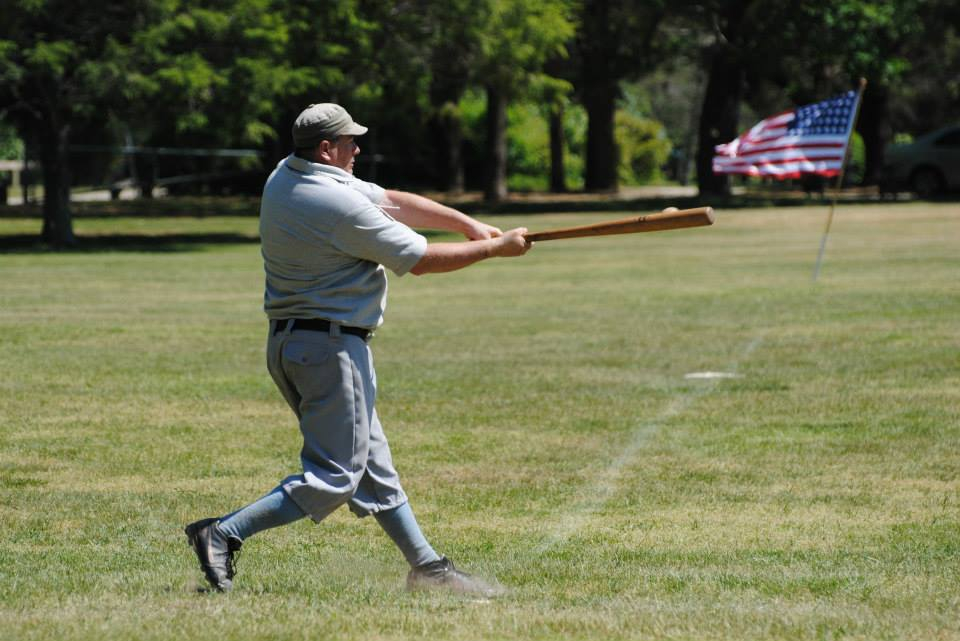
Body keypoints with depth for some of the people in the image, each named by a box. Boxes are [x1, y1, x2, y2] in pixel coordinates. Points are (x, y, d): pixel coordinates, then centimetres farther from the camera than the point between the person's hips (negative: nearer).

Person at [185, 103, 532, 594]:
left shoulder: (286, 176, 7)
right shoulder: (339, 204, -21)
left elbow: (391, 202, 12)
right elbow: (420, 259, -12)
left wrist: (468, 224, 11)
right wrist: (493, 249, 0)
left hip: (288, 343, 10)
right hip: (331, 346, -10)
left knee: (371, 463, 15)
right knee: (334, 477, -7)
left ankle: (426, 566, 21)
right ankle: (224, 534, -12)